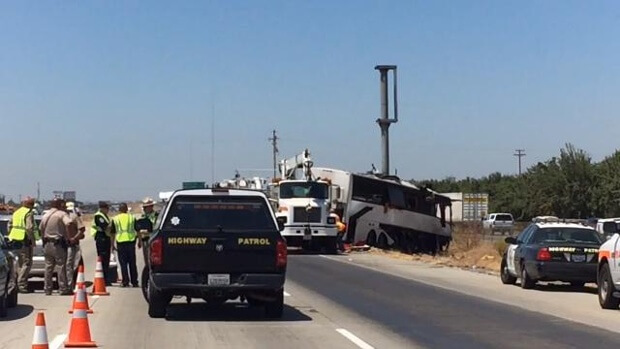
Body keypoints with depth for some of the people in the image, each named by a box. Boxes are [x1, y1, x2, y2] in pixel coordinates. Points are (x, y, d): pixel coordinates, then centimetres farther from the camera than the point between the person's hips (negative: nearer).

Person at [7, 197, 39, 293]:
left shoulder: (16, 212, 16)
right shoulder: (29, 213, -10)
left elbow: (9, 226, 19)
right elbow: (29, 228, -20)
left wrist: (12, 237, 22)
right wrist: (33, 240, -13)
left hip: (15, 241, 9)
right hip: (25, 241, -9)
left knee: (21, 263, 17)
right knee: (27, 263, -5)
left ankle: (21, 285, 19)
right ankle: (21, 285, -11)